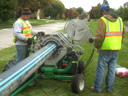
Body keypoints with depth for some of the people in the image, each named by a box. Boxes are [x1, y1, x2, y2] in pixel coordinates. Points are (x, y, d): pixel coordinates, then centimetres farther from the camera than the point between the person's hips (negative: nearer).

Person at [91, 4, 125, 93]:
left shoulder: (103, 20, -10)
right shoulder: (119, 19, 10)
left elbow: (100, 36, -16)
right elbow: (122, 34, 15)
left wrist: (97, 46, -2)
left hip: (106, 49, -6)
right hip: (116, 49, 6)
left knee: (101, 68, 4)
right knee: (112, 69, 13)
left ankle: (97, 88, 12)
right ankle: (109, 88, 22)